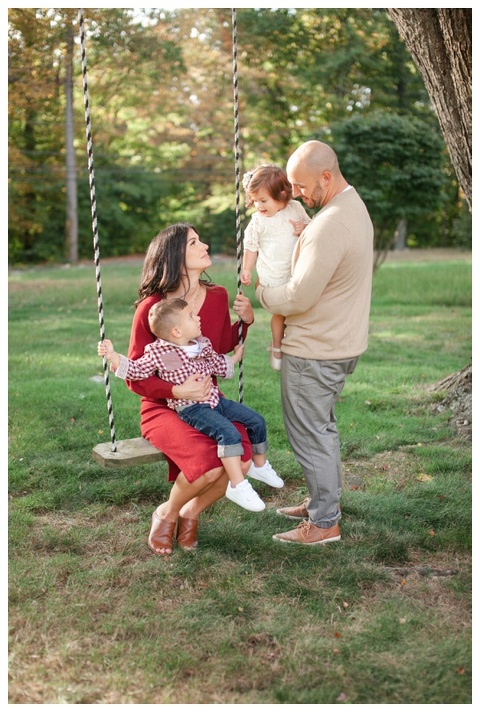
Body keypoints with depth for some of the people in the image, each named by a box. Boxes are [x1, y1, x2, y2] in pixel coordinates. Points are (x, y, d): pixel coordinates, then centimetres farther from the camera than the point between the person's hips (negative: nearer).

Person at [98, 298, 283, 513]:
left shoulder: (203, 345, 8)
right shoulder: (159, 354, -12)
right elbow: (136, 370, -10)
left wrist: (235, 357, 34)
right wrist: (112, 356, -20)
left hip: (215, 400, 8)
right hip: (192, 409, -8)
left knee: (257, 421, 9)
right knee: (228, 433, -31)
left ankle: (260, 463, 34)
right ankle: (238, 486, -25)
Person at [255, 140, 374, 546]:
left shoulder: (329, 226, -26)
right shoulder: (353, 205, 8)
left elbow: (298, 299, -24)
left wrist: (262, 294, -6)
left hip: (314, 352, -10)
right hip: (339, 341, 10)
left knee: (310, 432, 1)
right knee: (321, 425, 21)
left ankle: (324, 523, 12)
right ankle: (326, 500, 35)